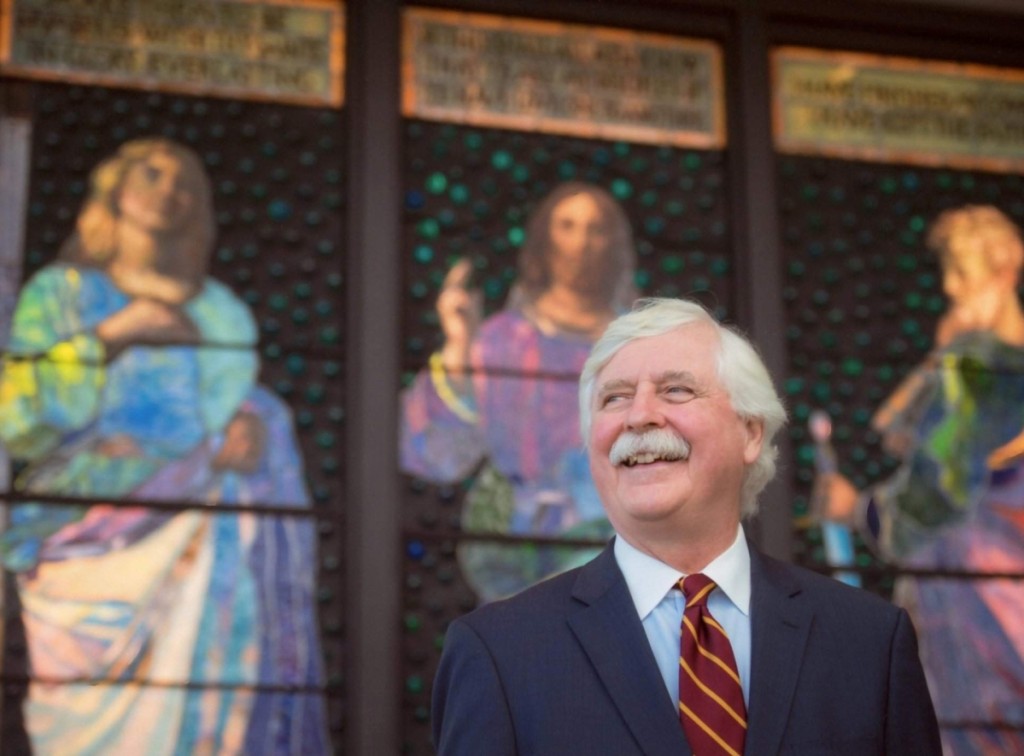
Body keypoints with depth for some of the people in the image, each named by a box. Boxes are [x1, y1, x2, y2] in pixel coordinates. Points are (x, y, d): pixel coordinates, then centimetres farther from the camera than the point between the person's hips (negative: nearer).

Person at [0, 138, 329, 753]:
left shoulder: (219, 311, 20)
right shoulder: (58, 293, 12)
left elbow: (241, 401, 12)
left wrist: (252, 428, -11)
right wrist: (110, 337, -5)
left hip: (189, 523, 3)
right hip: (89, 534, -3)